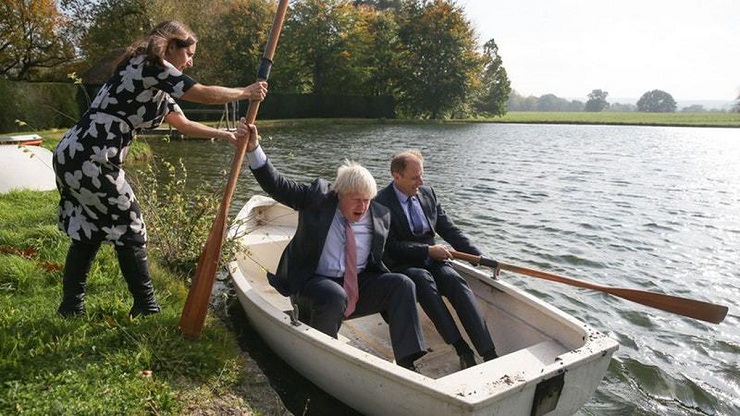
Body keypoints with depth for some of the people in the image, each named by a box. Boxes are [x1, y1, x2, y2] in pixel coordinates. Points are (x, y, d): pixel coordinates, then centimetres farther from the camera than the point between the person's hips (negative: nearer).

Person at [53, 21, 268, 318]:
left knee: (88, 232, 17)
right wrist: (246, 92, 2)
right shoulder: (150, 64, -9)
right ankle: (146, 309, 12)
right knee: (128, 229, 0)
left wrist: (226, 135, 20)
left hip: (73, 155, 10)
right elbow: (204, 94, -11)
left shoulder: (156, 86, 19)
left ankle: (71, 308, 29)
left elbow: (184, 125, 24)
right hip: (89, 159, -10)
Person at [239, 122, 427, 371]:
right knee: (334, 297, -36)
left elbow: (380, 260, 14)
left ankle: (406, 363, -15)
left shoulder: (380, 216, 2)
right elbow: (277, 185, -8)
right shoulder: (317, 197, -6)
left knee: (402, 285, -16)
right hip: (314, 283, -3)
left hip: (359, 285, 4)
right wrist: (253, 149, -18)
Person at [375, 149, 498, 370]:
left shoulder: (427, 194, 10)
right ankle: (461, 348, -34)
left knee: (456, 281, -25)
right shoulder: (381, 202, -8)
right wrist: (427, 250, -17)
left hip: (431, 259, 5)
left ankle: (489, 353, -31)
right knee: (424, 279, -35)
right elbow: (391, 247, -14)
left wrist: (479, 257, 3)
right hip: (401, 265, -4)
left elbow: (450, 230, 12)